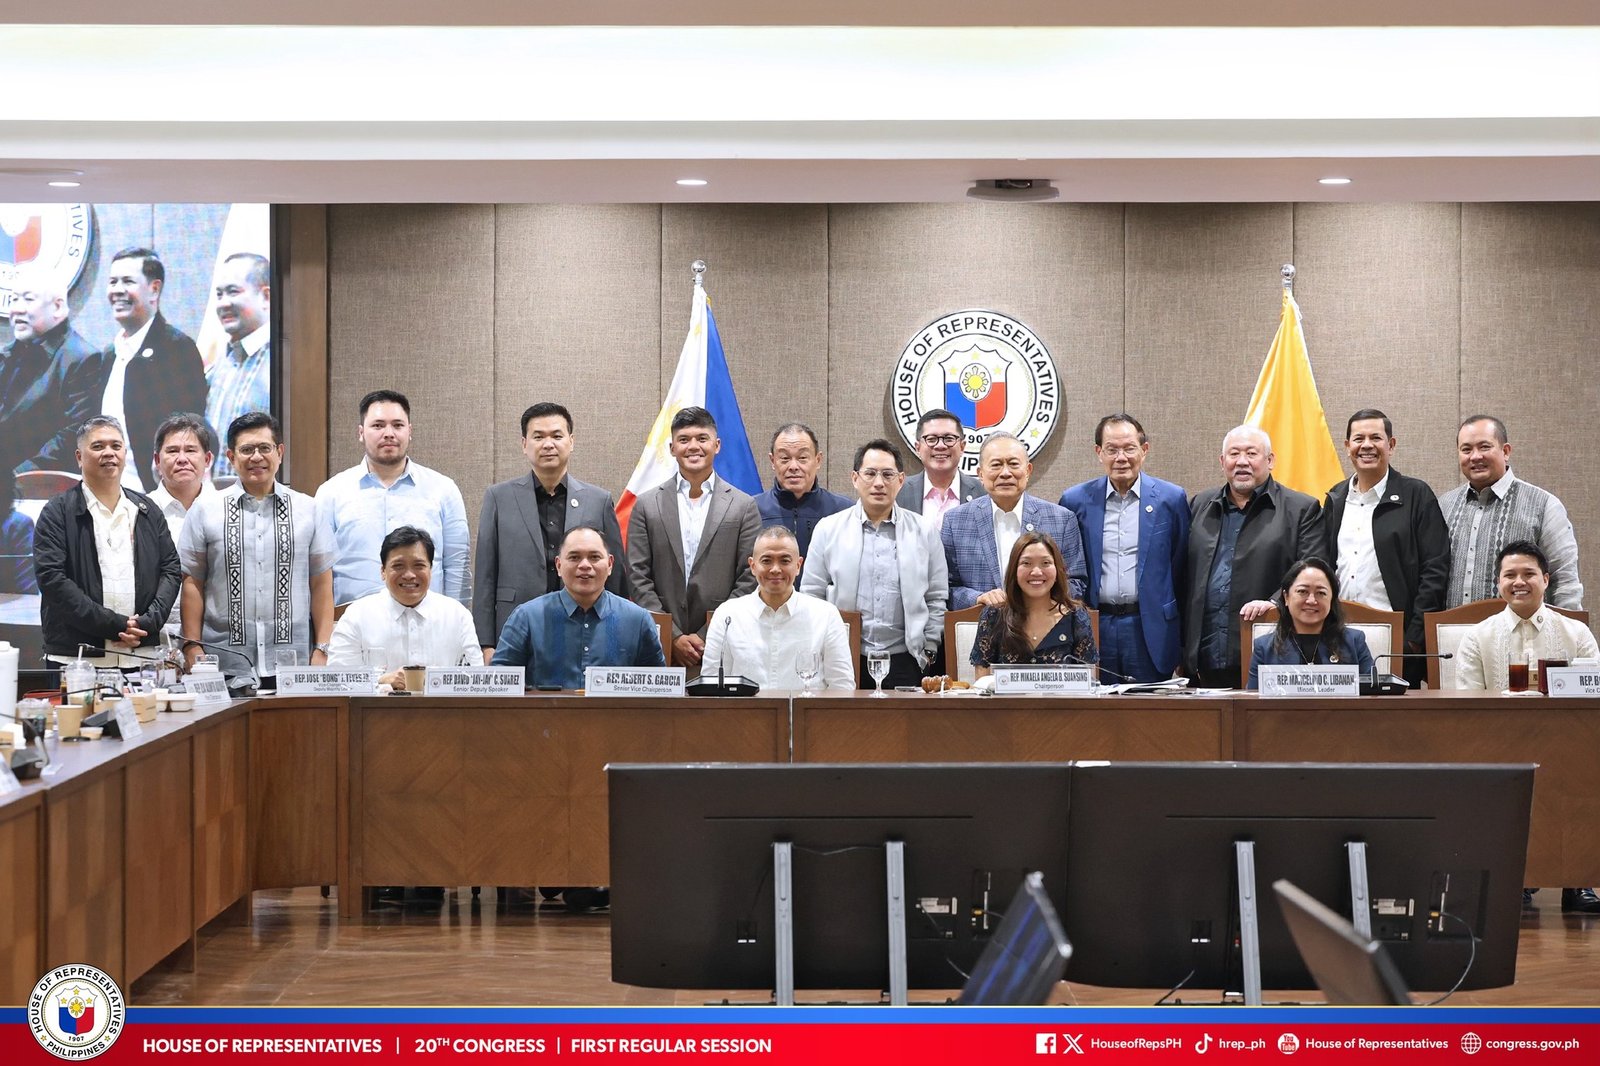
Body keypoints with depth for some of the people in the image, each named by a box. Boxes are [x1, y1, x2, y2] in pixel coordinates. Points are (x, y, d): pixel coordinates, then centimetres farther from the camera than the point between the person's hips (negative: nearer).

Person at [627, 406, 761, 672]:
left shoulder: (743, 507, 5)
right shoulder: (647, 505, 7)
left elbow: (748, 580, 2)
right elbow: (638, 579, 4)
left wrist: (708, 638, -6)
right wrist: (674, 638, -6)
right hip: (661, 649, 1)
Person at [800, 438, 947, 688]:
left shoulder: (924, 530, 9)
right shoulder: (828, 529, 7)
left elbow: (937, 599, 12)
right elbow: (811, 597, 8)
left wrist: (928, 650, 5)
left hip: (904, 660, 0)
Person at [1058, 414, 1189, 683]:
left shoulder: (1171, 499, 3)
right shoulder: (1075, 501, 6)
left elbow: (1181, 570, 7)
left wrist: (1183, 642, 7)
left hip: (1150, 631, -1)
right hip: (1095, 628, 1)